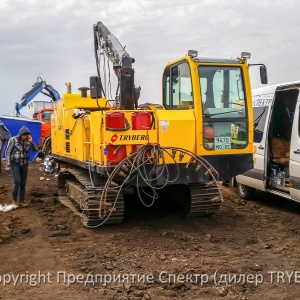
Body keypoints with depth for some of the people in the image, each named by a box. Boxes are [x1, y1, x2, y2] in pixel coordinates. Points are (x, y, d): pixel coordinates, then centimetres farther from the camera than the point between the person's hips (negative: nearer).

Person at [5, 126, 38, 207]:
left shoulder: (27, 141, 1)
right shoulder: (13, 140, -9)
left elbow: (35, 149, -1)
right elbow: (8, 152, -6)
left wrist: (31, 142, -15)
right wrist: (8, 165, -9)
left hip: (24, 164, 4)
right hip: (15, 164, -4)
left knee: (23, 183, 5)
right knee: (17, 181, -14)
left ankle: (21, 201, 13)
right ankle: (14, 199, 5)